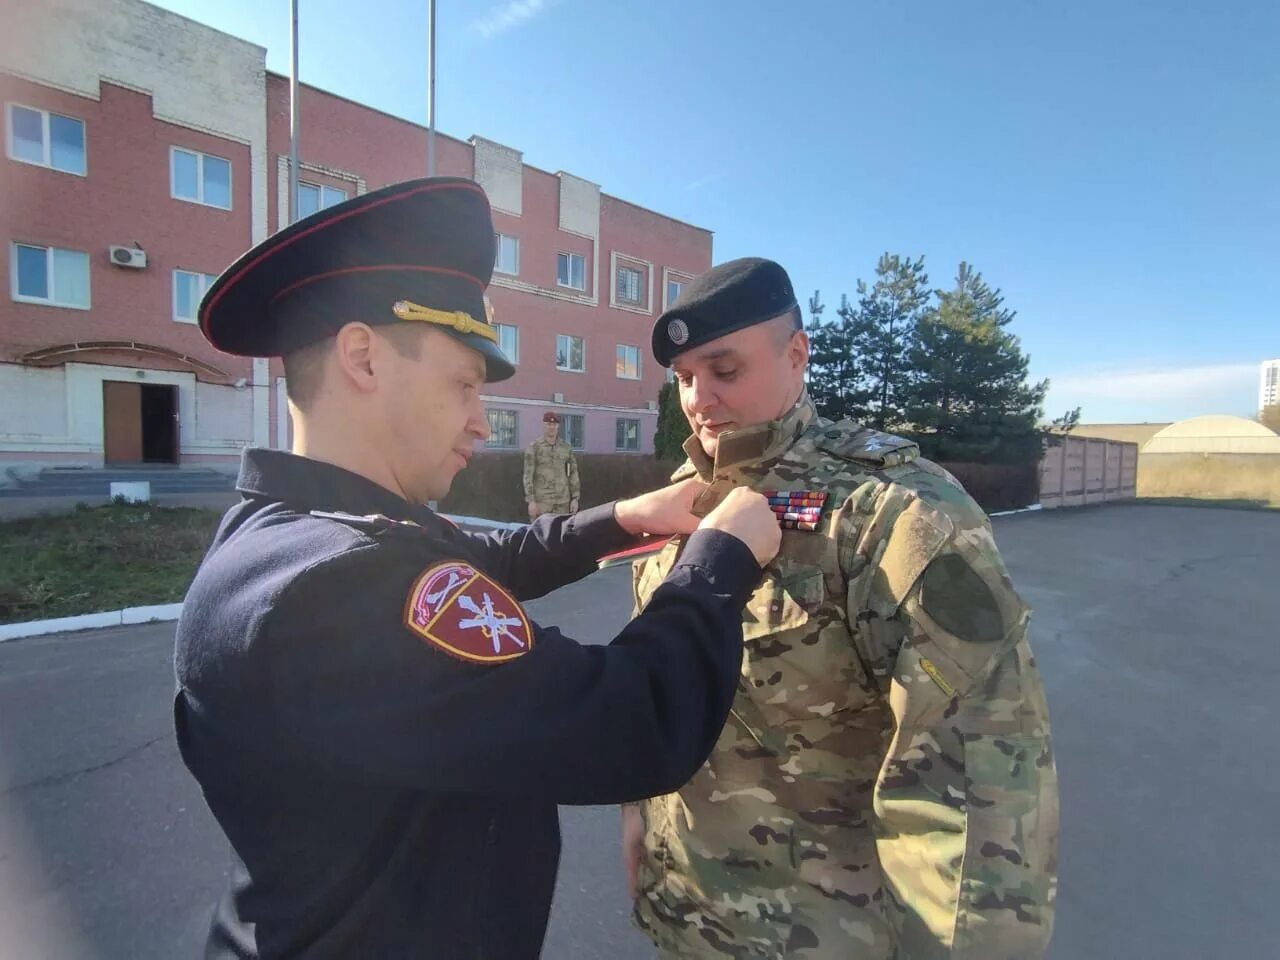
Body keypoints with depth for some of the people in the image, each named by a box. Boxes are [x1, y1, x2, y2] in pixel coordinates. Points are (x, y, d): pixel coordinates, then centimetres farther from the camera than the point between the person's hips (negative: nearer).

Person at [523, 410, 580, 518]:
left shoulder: (566, 447, 8)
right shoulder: (533, 447, -2)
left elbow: (573, 473, 9)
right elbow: (528, 475, -5)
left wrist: (575, 498, 3)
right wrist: (531, 501, -12)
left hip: (563, 500, 3)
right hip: (541, 500, -3)